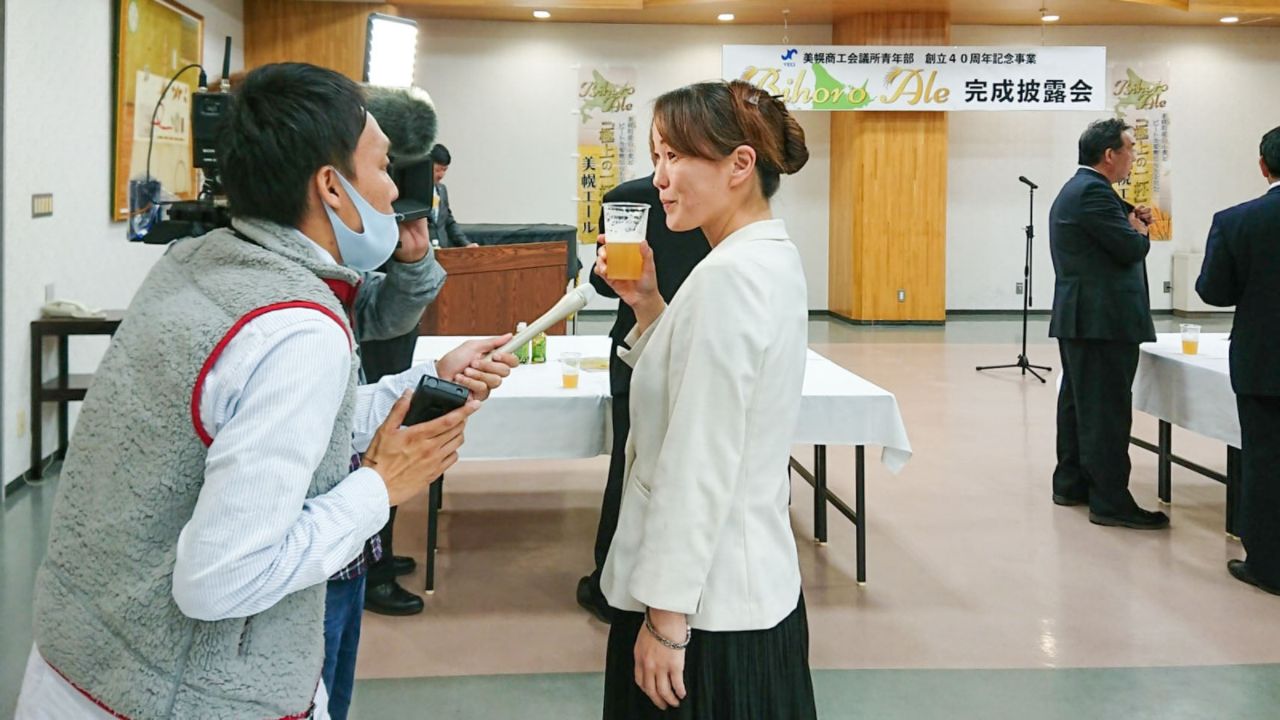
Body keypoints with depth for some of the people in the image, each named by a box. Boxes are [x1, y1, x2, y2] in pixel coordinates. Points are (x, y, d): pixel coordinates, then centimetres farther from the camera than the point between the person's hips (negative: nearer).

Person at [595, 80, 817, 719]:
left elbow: (700, 462, -23)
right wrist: (648, 306, 3)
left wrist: (666, 616, -19)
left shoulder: (727, 277, -21)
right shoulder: (773, 259, 8)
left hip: (706, 600, -9)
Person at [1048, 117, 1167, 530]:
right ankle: (1110, 502, -6)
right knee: (1107, 411, -8)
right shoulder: (1094, 192, -16)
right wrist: (1139, 230, 2)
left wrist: (1130, 222, 7)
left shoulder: (1075, 190, 18)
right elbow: (1132, 249, -18)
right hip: (1103, 320, -11)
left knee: (1078, 403, 15)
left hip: (1078, 317, 11)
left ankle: (1071, 484, 23)